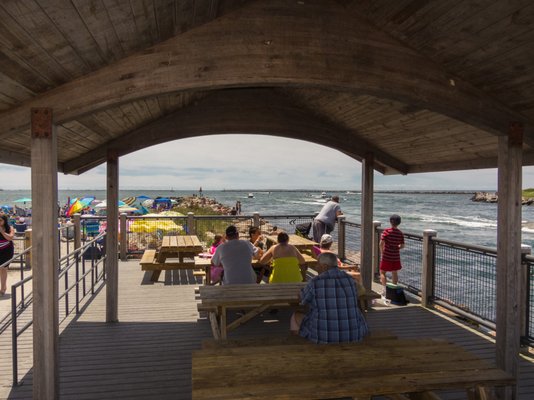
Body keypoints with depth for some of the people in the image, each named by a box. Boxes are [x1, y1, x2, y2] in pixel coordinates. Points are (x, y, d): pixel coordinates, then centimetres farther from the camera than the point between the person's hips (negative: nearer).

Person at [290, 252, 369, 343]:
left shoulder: (315, 283, -13)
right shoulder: (350, 280, -1)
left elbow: (303, 298, 8)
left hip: (324, 335, -3)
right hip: (352, 334, 3)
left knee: (296, 316, 22)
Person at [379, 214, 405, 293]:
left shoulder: (386, 231, -13)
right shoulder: (400, 233, -2)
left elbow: (381, 243, -18)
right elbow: (402, 246, 3)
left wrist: (382, 253, -4)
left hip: (386, 256, -3)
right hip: (396, 256, 4)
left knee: (382, 272, 7)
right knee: (394, 273, 17)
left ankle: (384, 288, -6)